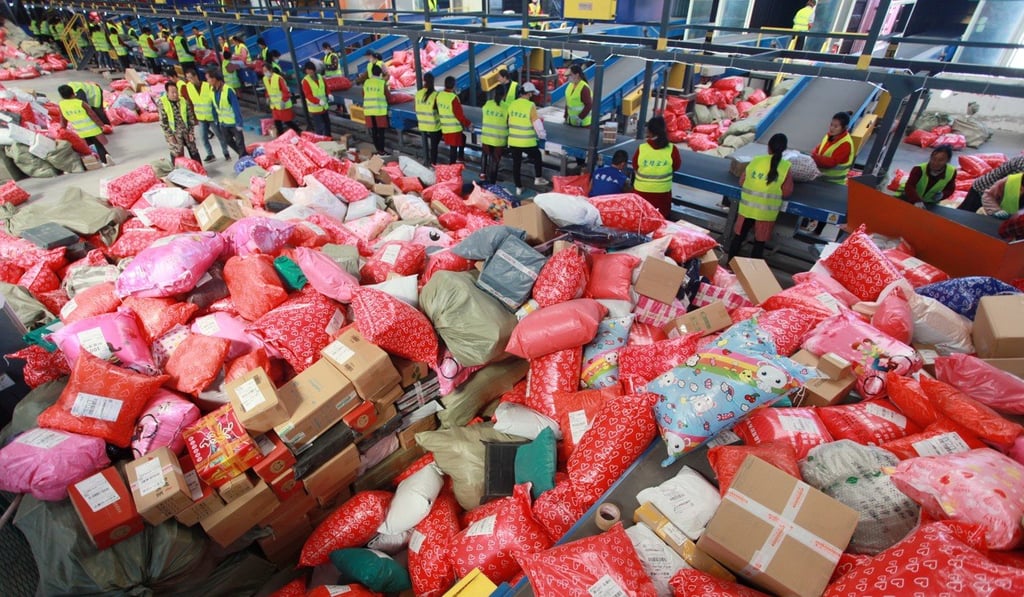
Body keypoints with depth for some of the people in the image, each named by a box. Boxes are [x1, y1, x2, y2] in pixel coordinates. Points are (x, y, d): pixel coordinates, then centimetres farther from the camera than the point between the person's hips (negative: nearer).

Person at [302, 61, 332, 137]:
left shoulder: (320, 78, 4)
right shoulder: (305, 81, -13)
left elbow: (326, 88, 15)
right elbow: (308, 95, -19)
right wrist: (319, 101, -32)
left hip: (324, 107, 6)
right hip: (315, 109, -6)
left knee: (327, 125, 19)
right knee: (319, 128, -8)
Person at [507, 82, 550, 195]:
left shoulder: (512, 104, 3)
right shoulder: (530, 105, -14)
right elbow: (537, 123, -10)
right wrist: (543, 135, 7)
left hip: (513, 141, 5)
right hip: (527, 142, -4)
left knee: (516, 163, 13)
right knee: (537, 156, 22)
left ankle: (518, 187, 19)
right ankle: (538, 179, 29)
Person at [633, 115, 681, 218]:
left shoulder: (641, 148, -13)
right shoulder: (671, 149, -12)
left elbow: (634, 166, 2)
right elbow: (676, 166, 4)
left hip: (642, 190, 0)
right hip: (662, 192, 0)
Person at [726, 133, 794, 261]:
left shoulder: (755, 160, -3)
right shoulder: (785, 167, -8)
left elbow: (741, 182, 7)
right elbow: (786, 192, -3)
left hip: (747, 207, 2)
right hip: (766, 211, -2)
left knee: (738, 237, 16)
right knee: (759, 243, 12)